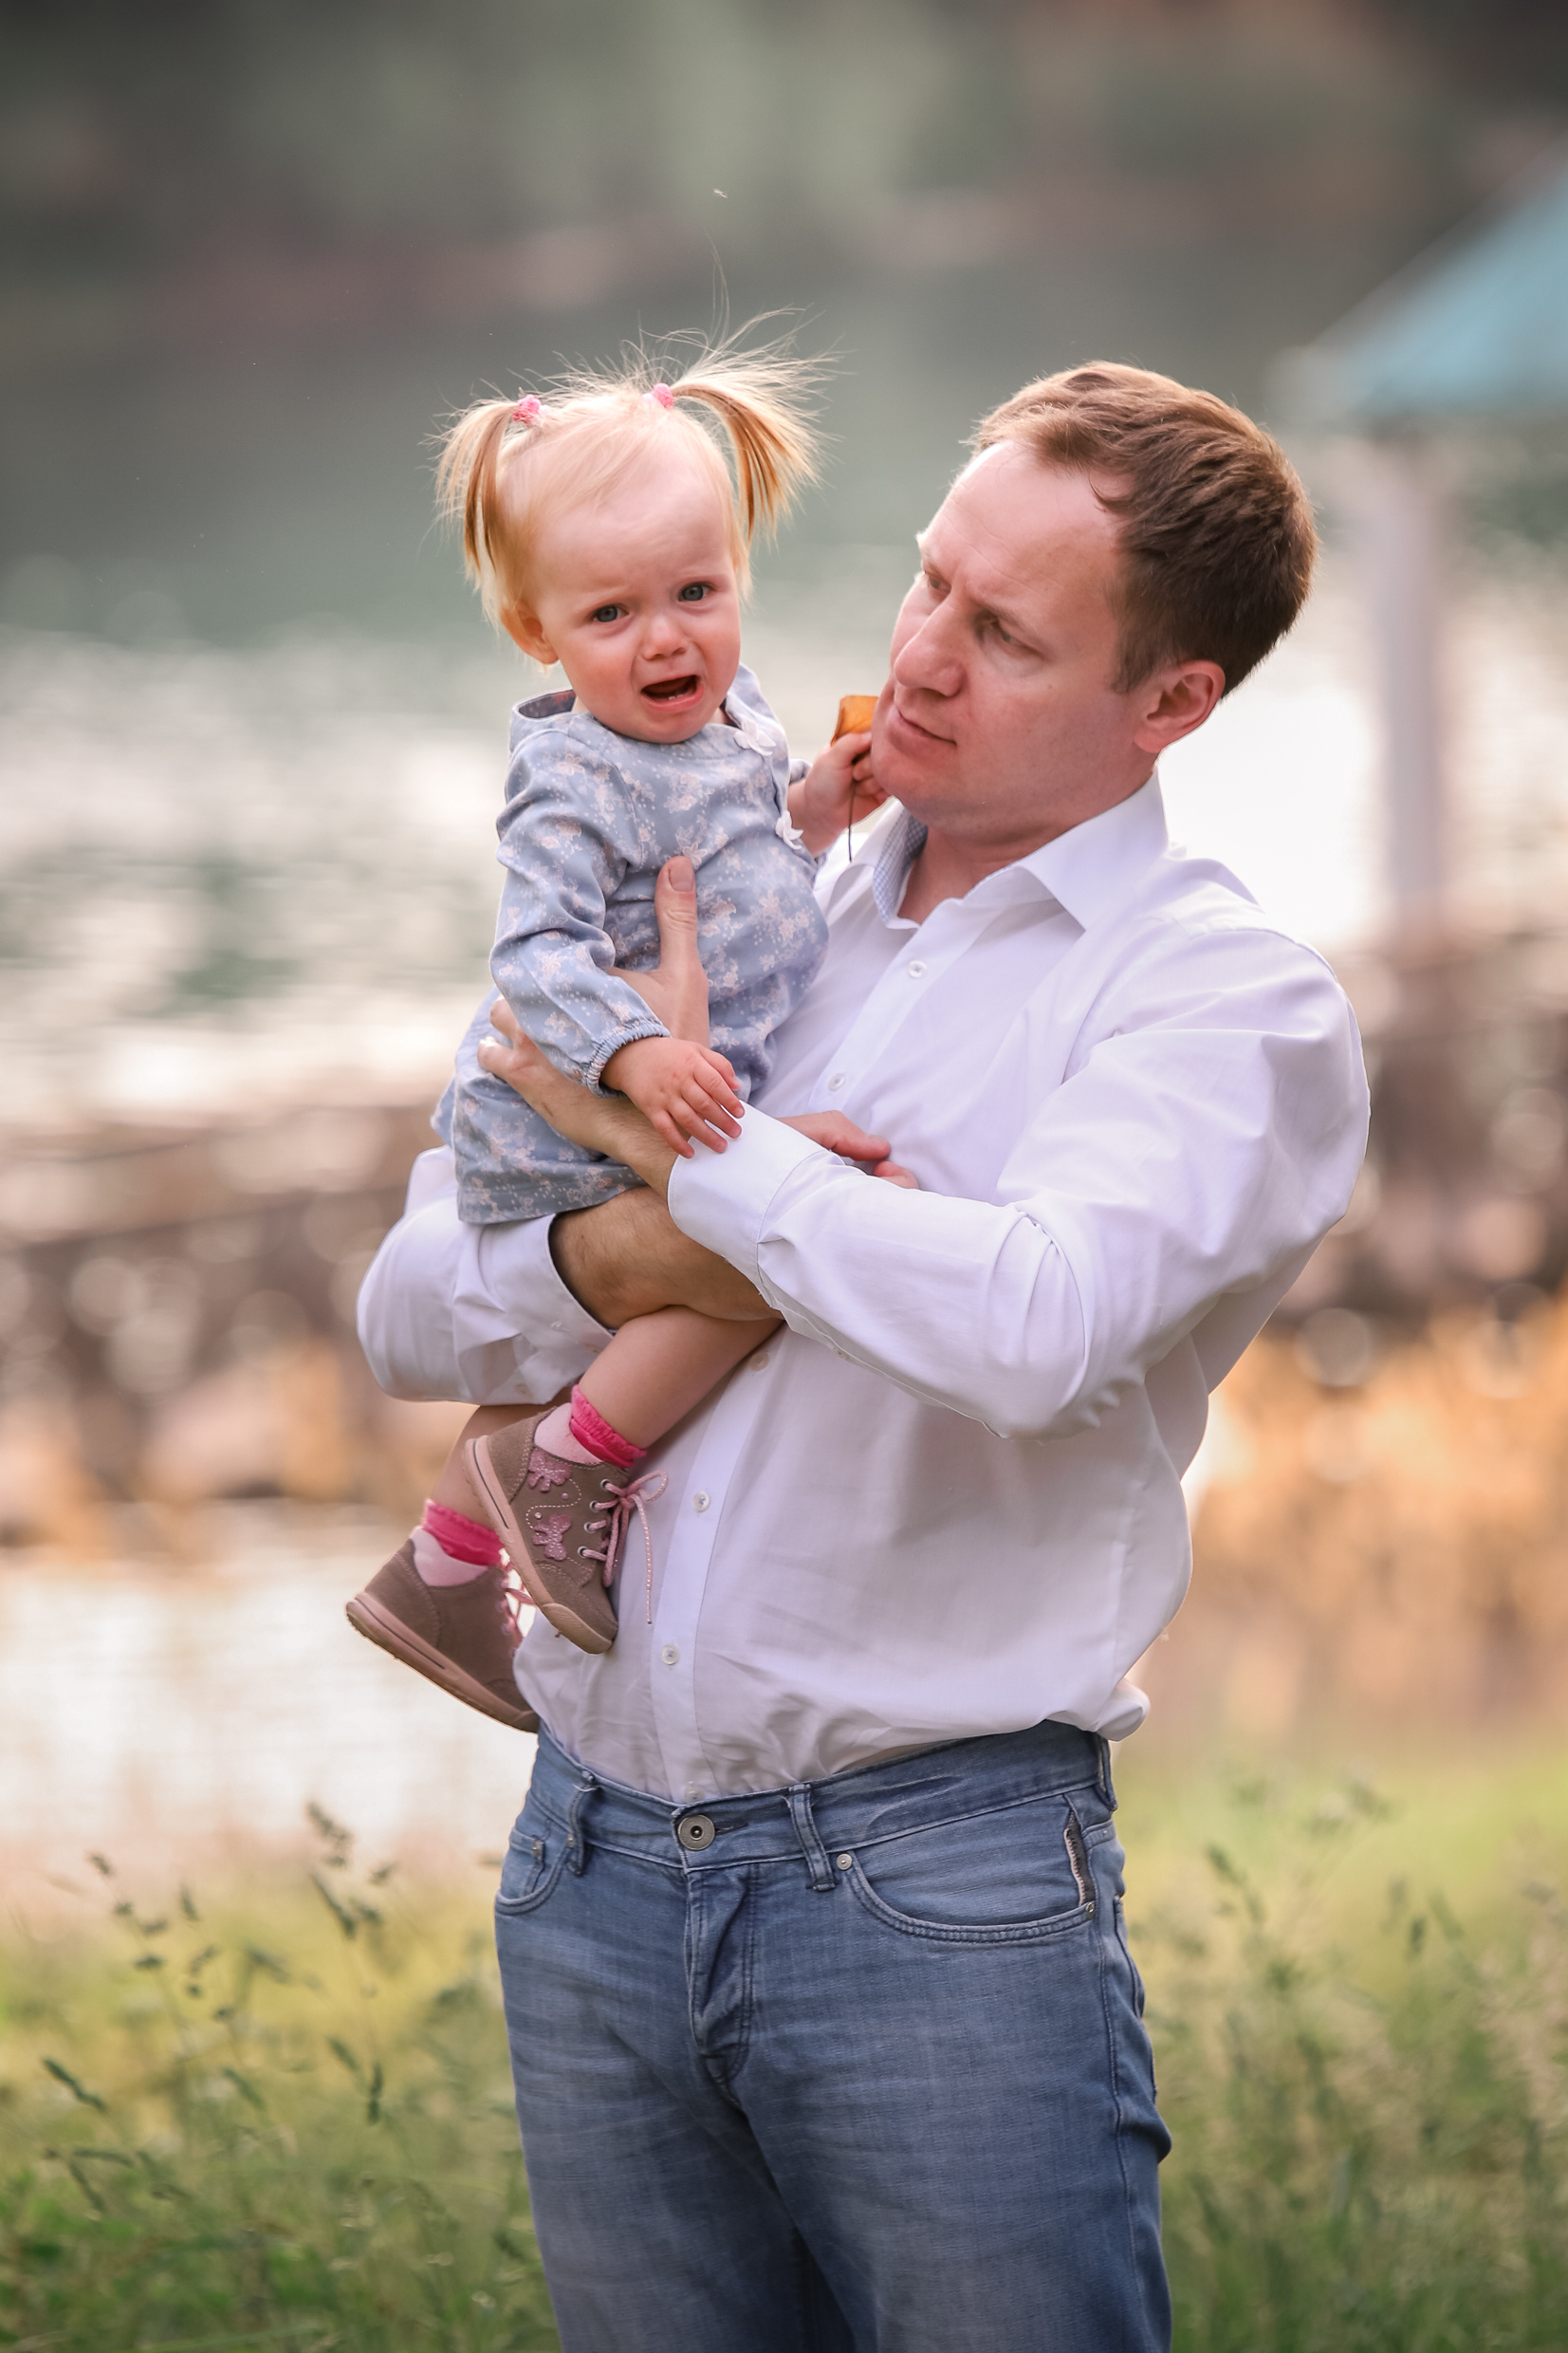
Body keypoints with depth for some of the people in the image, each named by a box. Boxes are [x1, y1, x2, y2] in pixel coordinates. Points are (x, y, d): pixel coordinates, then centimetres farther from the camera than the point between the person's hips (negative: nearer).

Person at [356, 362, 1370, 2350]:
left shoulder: (1229, 998, -3)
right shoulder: (747, 915, 14)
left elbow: (1029, 1323, -23)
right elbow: (408, 1313, 13)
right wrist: (623, 1262, -9)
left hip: (935, 1883, -5)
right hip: (592, 1867, 5)